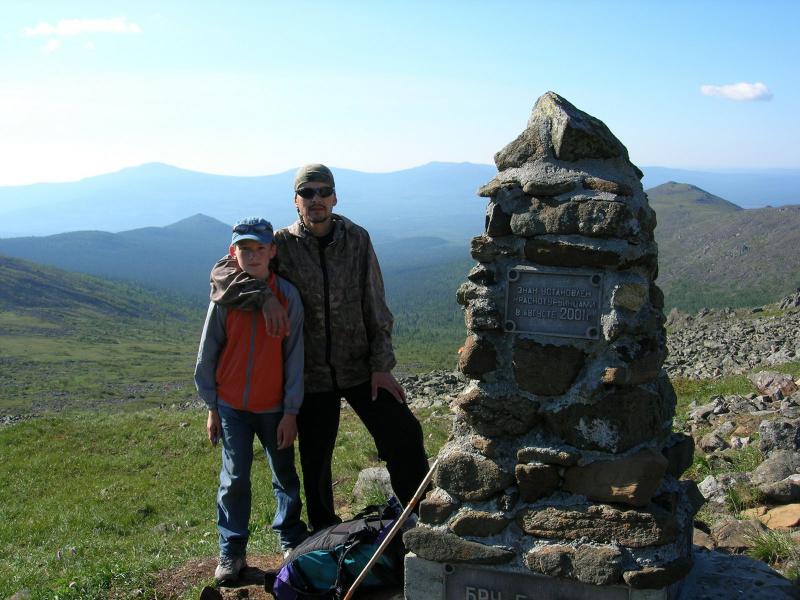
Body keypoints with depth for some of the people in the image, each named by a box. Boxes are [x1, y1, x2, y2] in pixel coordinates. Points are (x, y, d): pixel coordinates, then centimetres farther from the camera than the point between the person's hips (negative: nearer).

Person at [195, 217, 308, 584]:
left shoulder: (287, 295, -10)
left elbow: (294, 356, -7)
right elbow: (208, 353, 1)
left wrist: (291, 411, -7)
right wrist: (212, 407, 3)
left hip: (275, 406, 0)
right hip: (231, 405, 0)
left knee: (285, 475, 13)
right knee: (235, 477, 4)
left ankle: (292, 541, 31)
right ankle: (231, 552, 17)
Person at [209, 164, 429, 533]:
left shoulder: (358, 240, 0)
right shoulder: (283, 245, -5)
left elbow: (375, 307, 2)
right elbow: (222, 273, -9)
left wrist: (381, 365, -2)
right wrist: (264, 296, -25)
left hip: (360, 366, 1)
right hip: (311, 375, -1)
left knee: (404, 434, -5)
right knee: (316, 461, 10)